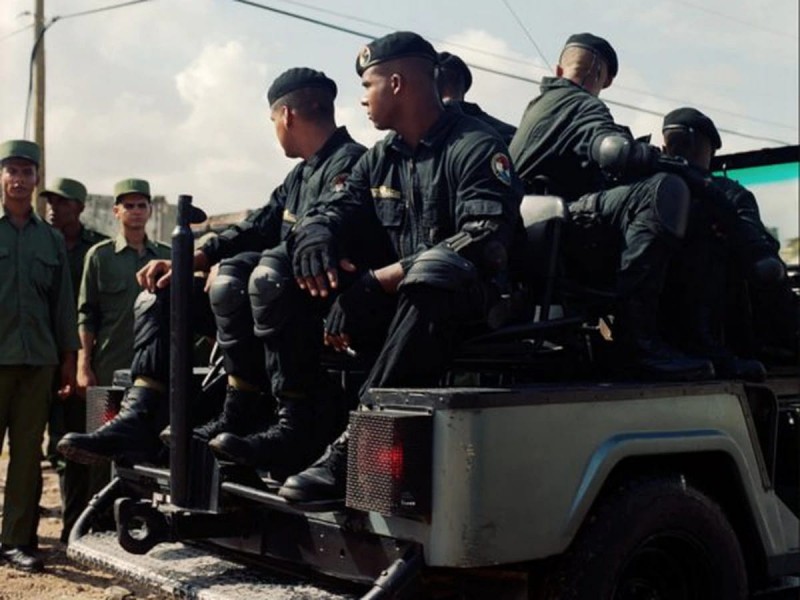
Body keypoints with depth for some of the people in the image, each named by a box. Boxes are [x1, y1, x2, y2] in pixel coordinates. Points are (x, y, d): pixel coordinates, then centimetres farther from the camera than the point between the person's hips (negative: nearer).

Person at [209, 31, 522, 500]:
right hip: (391, 300, 7)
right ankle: (296, 424, -13)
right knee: (280, 273, -3)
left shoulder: (475, 146, -9)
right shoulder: (380, 159, 14)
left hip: (468, 299, -7)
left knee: (436, 268, -40)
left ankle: (355, 446, -40)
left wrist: (382, 280, -29)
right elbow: (333, 213, 9)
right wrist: (315, 241, -18)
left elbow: (485, 242, -23)